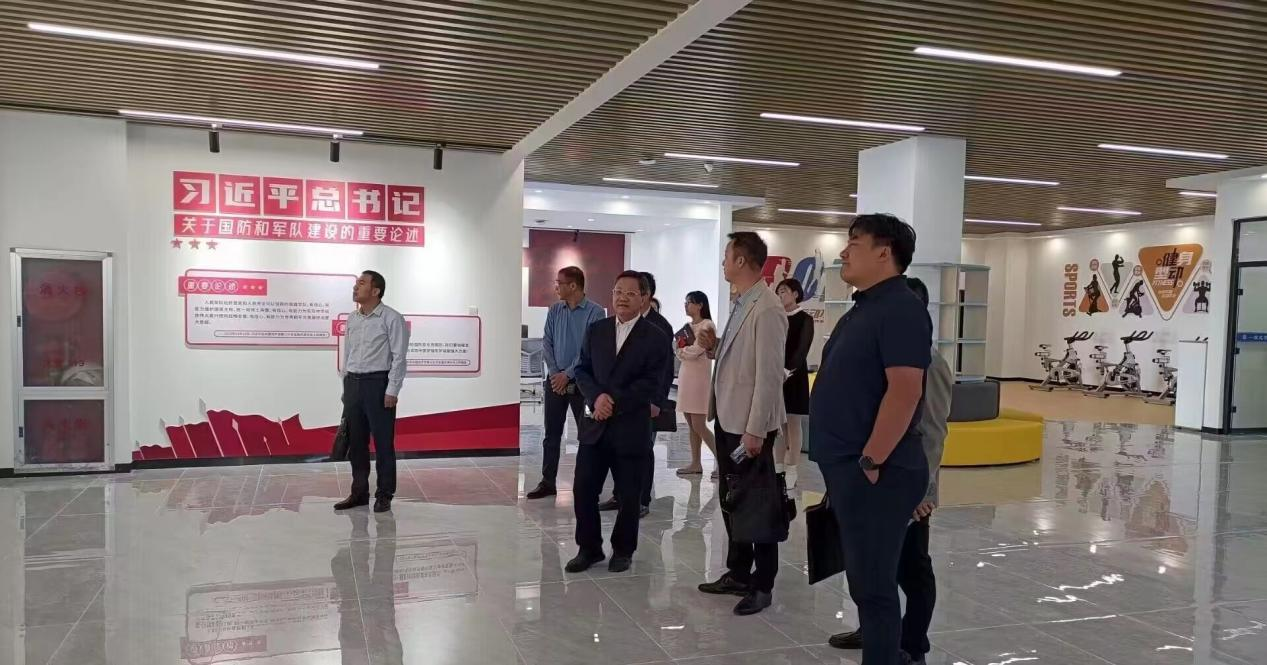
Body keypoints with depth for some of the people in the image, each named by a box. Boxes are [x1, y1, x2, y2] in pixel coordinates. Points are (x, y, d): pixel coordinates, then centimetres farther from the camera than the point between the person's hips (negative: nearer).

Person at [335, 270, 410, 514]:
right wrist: (346, 387, 14)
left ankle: (384, 495, 9)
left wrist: (392, 391, -16)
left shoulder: (392, 318, -8)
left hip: (378, 383, -6)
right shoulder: (351, 319, 12)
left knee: (383, 441, 0)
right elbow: (348, 354, 17)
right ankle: (359, 492, 22)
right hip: (353, 383, 6)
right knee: (355, 441, 11)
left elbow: (399, 357, -11)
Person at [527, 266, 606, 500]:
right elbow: (546, 343, 6)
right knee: (551, 433, 7)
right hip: (555, 380, 4)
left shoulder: (595, 312, -8)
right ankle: (547, 482, 15)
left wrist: (568, 374, -14)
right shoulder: (554, 310, 7)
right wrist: (554, 373, -6)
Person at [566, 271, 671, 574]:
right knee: (583, 489, 2)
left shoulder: (656, 338, -4)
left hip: (632, 428, -3)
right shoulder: (596, 330, 9)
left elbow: (650, 383, -11)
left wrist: (614, 402, -17)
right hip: (595, 424, 4)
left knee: (628, 495, 7)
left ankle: (623, 550, 26)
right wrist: (597, 397, -12)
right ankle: (589, 548, 19)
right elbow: (583, 370, 7)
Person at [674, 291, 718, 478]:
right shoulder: (688, 326, 14)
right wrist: (684, 351, -7)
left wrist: (682, 351, 4)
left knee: (699, 426, -8)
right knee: (692, 425, 9)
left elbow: (695, 351, -14)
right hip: (685, 376, 8)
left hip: (699, 377, -8)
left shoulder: (707, 326, -10)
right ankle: (695, 463, 15)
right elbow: (680, 351, 14)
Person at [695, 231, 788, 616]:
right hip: (728, 418, 9)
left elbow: (769, 373, -22)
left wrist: (756, 430, -22)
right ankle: (738, 573, 31)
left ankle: (762, 585, 17)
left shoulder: (766, 309, -18)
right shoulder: (742, 304, 12)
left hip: (750, 424, -9)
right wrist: (714, 347, 1)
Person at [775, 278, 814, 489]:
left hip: (794, 377, -5)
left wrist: (788, 370, -27)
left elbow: (802, 349, -13)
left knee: (793, 425, -2)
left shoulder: (805, 319, -2)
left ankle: (791, 472, 3)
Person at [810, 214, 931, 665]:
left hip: (873, 473, -10)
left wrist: (870, 461, -22)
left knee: (874, 585, -1)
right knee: (865, 581, 18)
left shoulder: (900, 309, -14)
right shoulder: (863, 309, 16)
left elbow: (904, 391, -23)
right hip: (847, 467, 10)